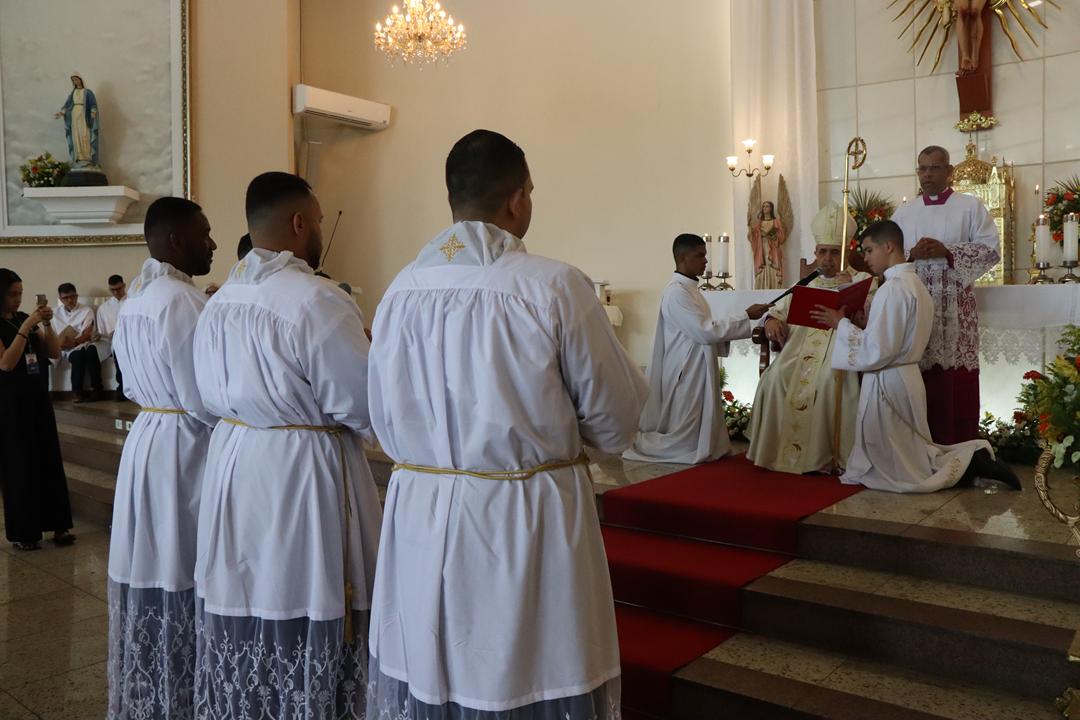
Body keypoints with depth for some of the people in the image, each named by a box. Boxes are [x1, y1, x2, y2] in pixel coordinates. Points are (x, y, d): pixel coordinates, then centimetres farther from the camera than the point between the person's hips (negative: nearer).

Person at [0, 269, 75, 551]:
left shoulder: (25, 319, 7)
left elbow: (54, 353, 6)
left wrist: (46, 324, -9)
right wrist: (26, 327, -23)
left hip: (38, 398, 5)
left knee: (50, 461, 6)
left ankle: (57, 524, 13)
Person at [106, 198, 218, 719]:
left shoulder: (134, 297, 11)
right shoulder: (182, 300, -19)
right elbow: (204, 402, -20)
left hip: (145, 441, 10)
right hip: (181, 451, -9)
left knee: (149, 574, 17)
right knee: (181, 582, 1)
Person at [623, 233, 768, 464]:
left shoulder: (690, 288, 12)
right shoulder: (676, 292, -19)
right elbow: (705, 331, -21)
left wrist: (721, 337, 3)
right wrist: (746, 316, -16)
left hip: (699, 370, 10)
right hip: (686, 372, -10)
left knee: (698, 432, 15)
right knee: (685, 439, 1)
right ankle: (636, 441, 15)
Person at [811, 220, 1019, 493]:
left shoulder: (893, 288, -19)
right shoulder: (914, 284, 11)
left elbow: (877, 351, -22)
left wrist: (841, 324, -13)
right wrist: (857, 321, 10)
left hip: (887, 384, -9)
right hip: (905, 377, 9)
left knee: (897, 469, 4)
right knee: (914, 455, 21)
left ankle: (969, 465, -2)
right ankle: (972, 457, 9)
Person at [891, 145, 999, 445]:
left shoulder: (971, 206, 5)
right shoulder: (903, 212, 14)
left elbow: (990, 249, -2)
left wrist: (946, 251, -14)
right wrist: (912, 254, -11)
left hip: (956, 305, -2)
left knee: (957, 380, -4)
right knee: (920, 377, 0)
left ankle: (960, 447, 4)